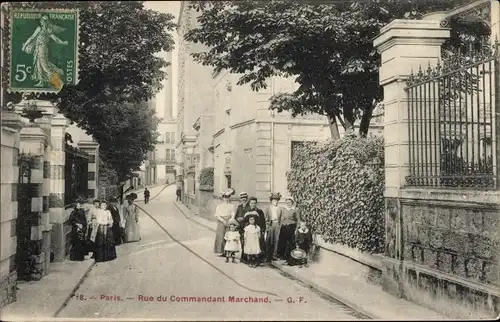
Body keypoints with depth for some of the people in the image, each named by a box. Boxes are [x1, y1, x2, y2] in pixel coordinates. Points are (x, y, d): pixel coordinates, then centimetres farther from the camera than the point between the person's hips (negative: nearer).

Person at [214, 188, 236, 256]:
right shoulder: (219, 206, 9)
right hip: (221, 223, 0)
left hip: (228, 223, 0)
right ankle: (220, 251, 0)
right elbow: (217, 215, 1)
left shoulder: (231, 206, 8)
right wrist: (223, 221, -12)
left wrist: (229, 222, -13)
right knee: (221, 237, -3)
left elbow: (233, 215, 3)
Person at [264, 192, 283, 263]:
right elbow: (265, 218, 5)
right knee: (269, 241, -1)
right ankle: (268, 255, 6)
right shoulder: (268, 208, 6)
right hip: (270, 225, -2)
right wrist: (266, 226, -3)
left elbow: (282, 218, 9)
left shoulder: (280, 209, 11)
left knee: (276, 240, 0)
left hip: (277, 225, 2)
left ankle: (274, 255, 6)